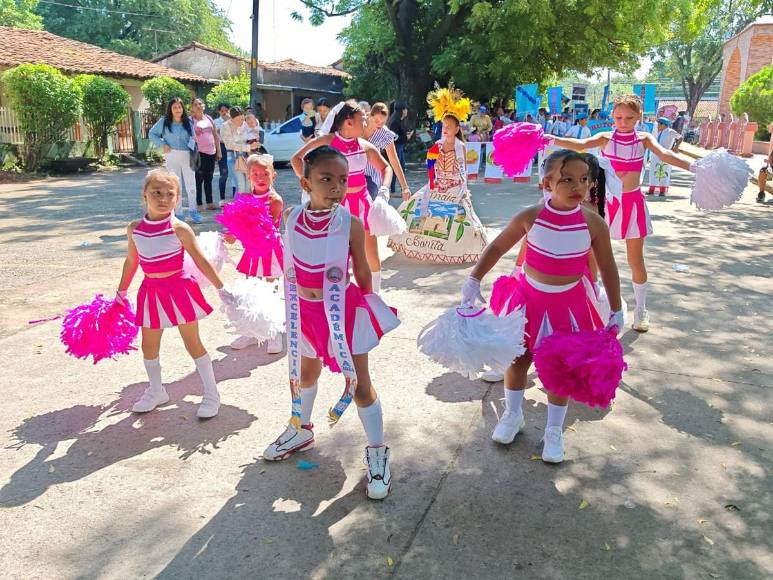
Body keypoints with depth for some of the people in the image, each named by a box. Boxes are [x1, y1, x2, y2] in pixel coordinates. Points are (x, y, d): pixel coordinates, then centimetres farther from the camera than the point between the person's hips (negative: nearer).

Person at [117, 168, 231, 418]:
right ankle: (156, 391, 36)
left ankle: (211, 395, 15)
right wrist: (121, 293, 23)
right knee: (149, 346, 14)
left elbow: (201, 261, -8)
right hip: (151, 291, 5)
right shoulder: (134, 229, 1)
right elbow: (131, 261, 15)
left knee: (192, 343, 3)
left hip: (179, 289, -5)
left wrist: (221, 289, -8)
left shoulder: (179, 229, -13)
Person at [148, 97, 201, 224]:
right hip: (172, 156, -2)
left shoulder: (188, 122, 7)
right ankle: (177, 213, 10)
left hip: (187, 156, 2)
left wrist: (192, 147, -5)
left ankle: (192, 211, 15)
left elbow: (192, 137, 14)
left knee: (191, 184, 2)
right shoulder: (164, 121, 1)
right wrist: (162, 144, -5)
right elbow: (151, 134, 6)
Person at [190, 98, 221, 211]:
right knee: (199, 179, -3)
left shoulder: (209, 118, 12)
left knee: (208, 178, 12)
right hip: (199, 152, -5)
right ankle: (199, 204, 2)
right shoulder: (191, 120, -2)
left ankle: (210, 202, 18)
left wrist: (218, 151, 11)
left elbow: (216, 135, 14)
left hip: (211, 152, 5)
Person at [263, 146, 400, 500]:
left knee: (359, 383, 2)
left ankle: (377, 454, 19)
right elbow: (290, 266, 3)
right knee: (306, 372, 25)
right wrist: (297, 303, 11)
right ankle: (301, 430, 50)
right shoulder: (291, 218, -10)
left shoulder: (350, 224, -19)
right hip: (306, 310, 4)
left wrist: (368, 301, 4)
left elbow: (361, 270, -6)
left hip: (344, 309, -4)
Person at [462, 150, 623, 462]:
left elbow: (607, 268, -3)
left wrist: (616, 310, 1)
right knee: (518, 358, 14)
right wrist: (474, 279, -5)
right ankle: (513, 415, 39)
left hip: (569, 304, -1)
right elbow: (497, 247, -2)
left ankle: (554, 431, 30)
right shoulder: (530, 217, -15)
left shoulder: (593, 223, -15)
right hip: (529, 298, 1)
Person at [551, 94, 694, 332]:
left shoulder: (644, 139, -1)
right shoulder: (606, 138, -2)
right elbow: (581, 144, -20)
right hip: (606, 201, 0)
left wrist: (694, 167, -35)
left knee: (636, 259, 7)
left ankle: (641, 309, 21)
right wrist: (552, 140, -38)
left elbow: (665, 155, -17)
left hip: (632, 203, 0)